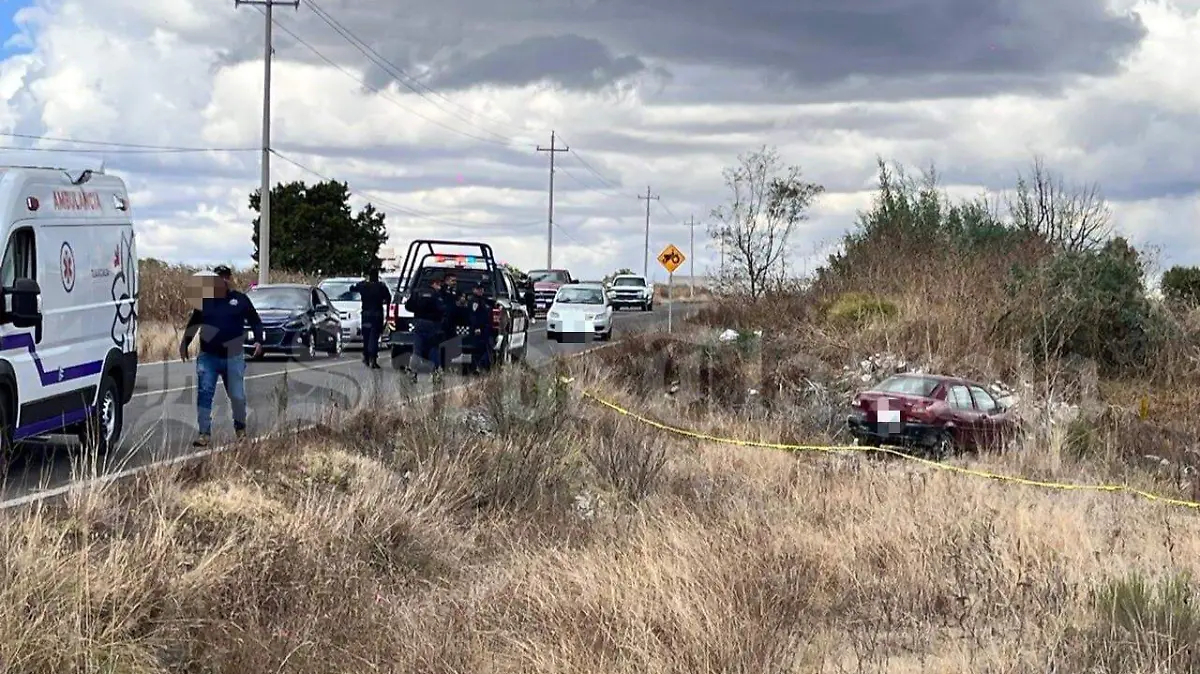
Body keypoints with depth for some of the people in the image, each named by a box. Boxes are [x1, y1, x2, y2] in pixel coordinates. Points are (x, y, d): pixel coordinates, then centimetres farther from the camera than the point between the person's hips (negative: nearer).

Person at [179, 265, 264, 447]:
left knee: (237, 395, 6)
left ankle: (240, 428, 30)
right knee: (204, 393, -8)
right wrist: (185, 343, 11)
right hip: (208, 356, 1)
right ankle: (205, 433, -4)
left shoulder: (240, 300, 0)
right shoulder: (204, 301, 4)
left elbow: (255, 321, 7)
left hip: (233, 357, -1)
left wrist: (258, 341, -6)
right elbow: (193, 323, 15)